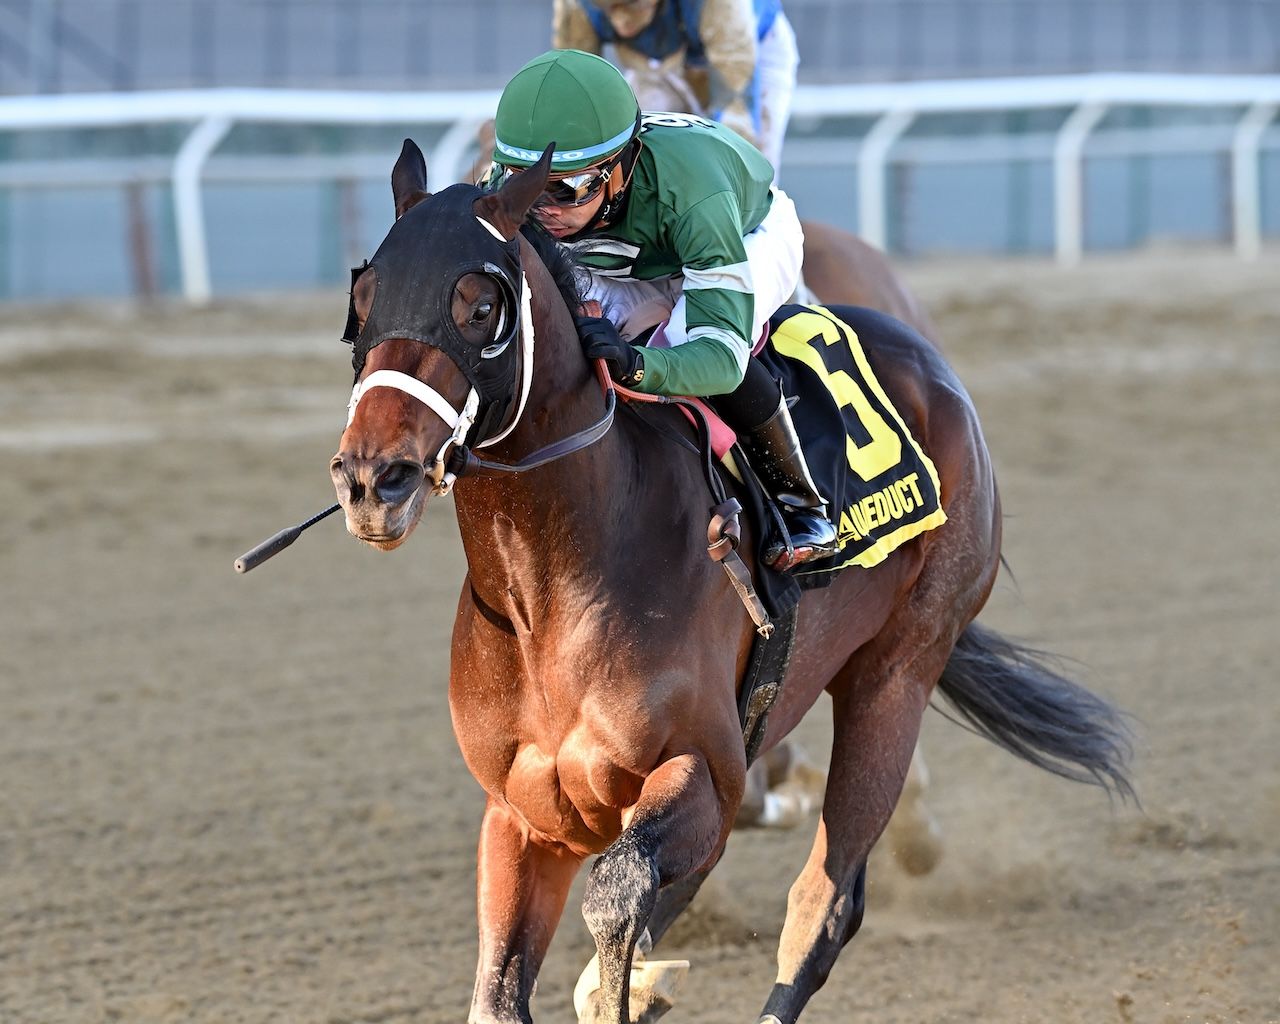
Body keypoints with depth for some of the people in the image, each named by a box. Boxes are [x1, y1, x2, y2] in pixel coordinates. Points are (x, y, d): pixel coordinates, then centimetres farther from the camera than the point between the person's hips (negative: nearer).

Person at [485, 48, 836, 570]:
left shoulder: (688, 188, -47)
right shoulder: (512, 195, -33)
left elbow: (724, 354, -50)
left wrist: (637, 364, -71)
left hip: (752, 238, -5)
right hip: (635, 266, 5)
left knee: (691, 336, -35)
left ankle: (802, 503, -14)